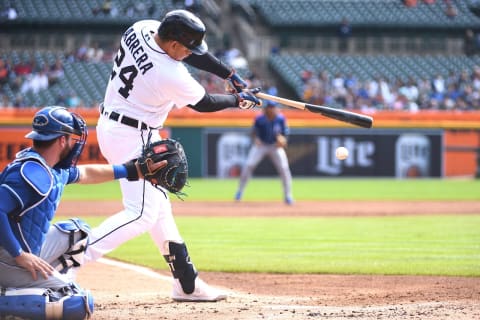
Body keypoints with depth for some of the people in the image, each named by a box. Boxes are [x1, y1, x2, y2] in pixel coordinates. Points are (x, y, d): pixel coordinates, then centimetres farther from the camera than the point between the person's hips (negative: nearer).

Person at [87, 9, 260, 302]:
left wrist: (230, 74, 9)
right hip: (133, 138, -10)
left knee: (158, 206, 14)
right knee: (141, 214, -12)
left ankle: (187, 283, 20)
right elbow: (202, 103, -5)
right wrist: (239, 100, 12)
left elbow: (194, 53, 10)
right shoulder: (172, 76, -26)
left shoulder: (141, 29, -6)